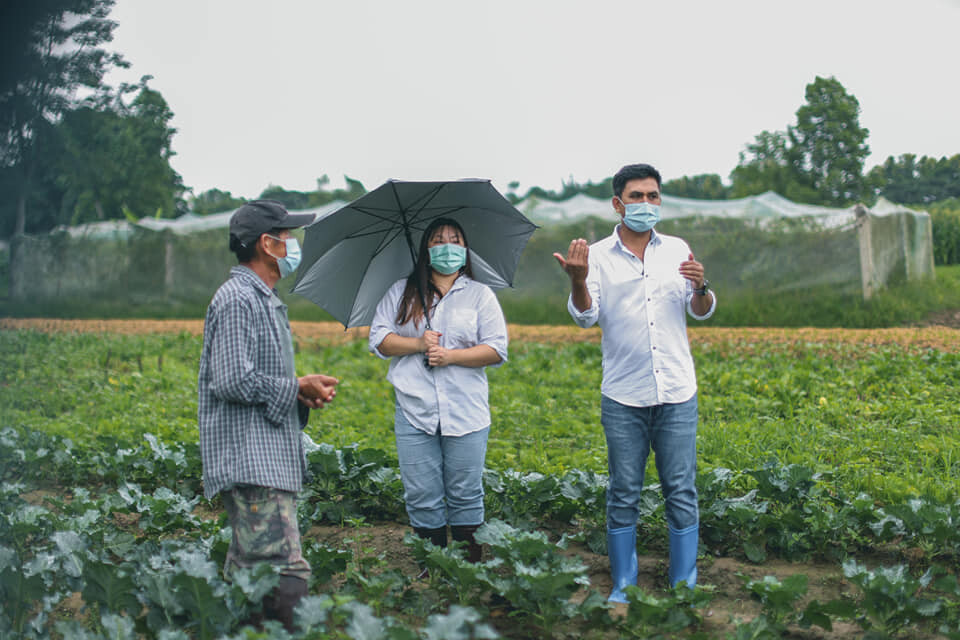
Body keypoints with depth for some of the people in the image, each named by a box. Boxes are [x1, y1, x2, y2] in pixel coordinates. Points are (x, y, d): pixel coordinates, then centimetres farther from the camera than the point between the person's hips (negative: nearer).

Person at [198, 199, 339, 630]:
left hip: (271, 461, 11)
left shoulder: (264, 300, 22)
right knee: (285, 572, -17)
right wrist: (297, 388, -11)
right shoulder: (237, 300, -12)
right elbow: (233, 382, -20)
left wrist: (303, 392, 12)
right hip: (251, 464, -11)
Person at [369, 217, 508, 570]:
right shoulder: (401, 293, 13)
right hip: (415, 413, 1)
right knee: (421, 497, 1)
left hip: (466, 413, -1)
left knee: (465, 495, 2)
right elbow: (379, 339, 6)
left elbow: (496, 350, 1)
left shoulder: (480, 295, 9)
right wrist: (418, 344, -9)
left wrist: (451, 356, -11)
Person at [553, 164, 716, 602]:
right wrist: (577, 281, -27)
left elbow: (702, 312, 7)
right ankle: (623, 587, 15)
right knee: (623, 494, 4)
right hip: (623, 399, -1)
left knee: (681, 491, 4)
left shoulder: (677, 250, 9)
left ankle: (685, 587, 14)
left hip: (677, 393, 2)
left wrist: (700, 288, -16)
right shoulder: (598, 256, 3)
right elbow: (585, 316, -7)